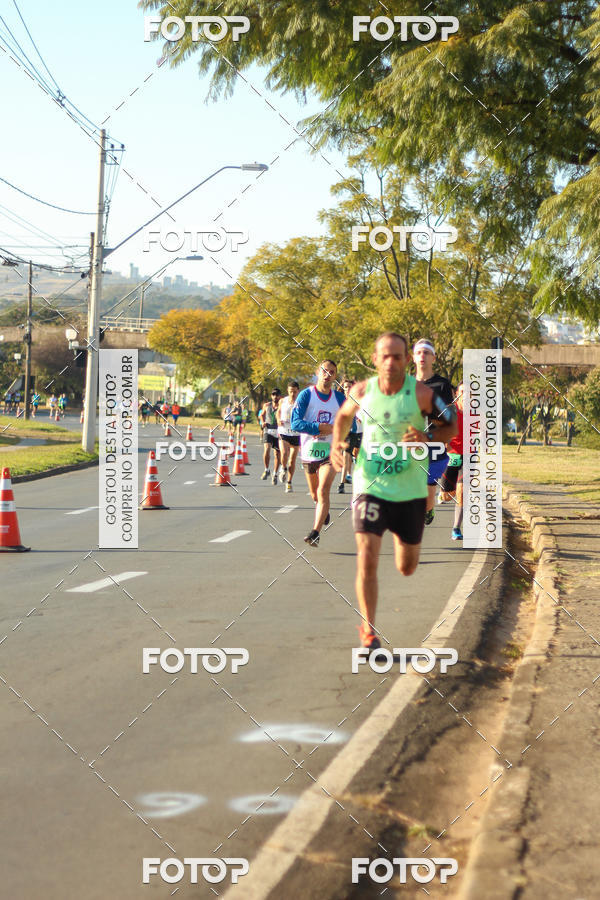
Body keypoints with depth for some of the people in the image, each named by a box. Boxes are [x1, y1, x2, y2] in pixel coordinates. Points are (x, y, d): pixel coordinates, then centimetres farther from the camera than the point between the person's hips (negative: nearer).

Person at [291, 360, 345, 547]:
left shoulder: (339, 398, 3)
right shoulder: (306, 395, -5)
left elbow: (348, 423, 13)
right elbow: (295, 422, -14)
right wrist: (320, 427, -23)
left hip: (330, 451, 0)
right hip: (309, 451, 1)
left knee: (323, 491, -18)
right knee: (315, 494, 17)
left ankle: (315, 532, -21)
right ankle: (323, 511, 50)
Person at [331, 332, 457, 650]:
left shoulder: (421, 393, -11)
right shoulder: (362, 391, -5)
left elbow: (451, 425, 0)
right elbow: (343, 416, 17)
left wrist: (427, 439, -19)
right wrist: (337, 445, -1)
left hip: (410, 491, 0)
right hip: (369, 486, 0)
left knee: (407, 568, 14)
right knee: (367, 560, -15)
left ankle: (399, 536, 51)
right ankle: (368, 630, -2)